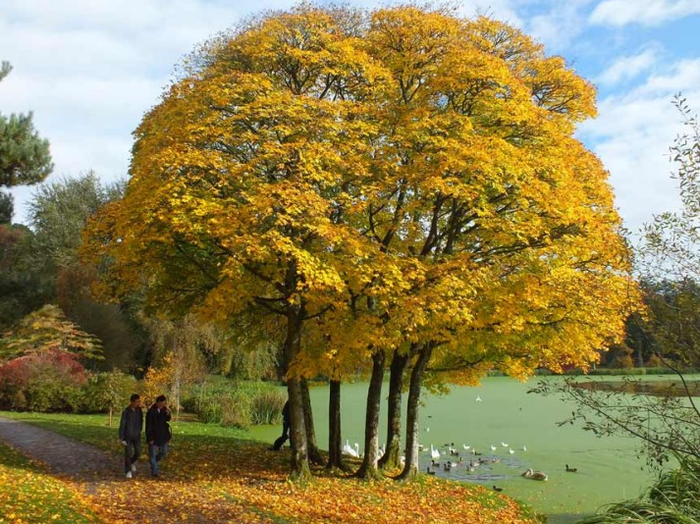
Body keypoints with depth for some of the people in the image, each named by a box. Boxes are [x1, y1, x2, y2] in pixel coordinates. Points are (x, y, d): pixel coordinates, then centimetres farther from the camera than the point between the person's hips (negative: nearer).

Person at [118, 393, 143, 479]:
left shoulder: (139, 410, -4)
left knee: (138, 452, 5)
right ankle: (128, 471, 13)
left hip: (137, 435, 4)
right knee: (128, 453, 0)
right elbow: (122, 424, -13)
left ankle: (132, 462, 35)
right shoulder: (126, 411, -16)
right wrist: (121, 437, -13)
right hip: (128, 435, -4)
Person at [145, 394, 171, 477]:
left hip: (163, 435, 6)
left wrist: (168, 414, -14)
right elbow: (148, 426, -16)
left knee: (164, 452, 13)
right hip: (153, 436, -6)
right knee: (153, 454, 4)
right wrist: (150, 438, -15)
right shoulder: (150, 412, -20)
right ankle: (154, 472, 13)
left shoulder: (163, 409, -3)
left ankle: (154, 461, 38)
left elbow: (167, 419, 9)